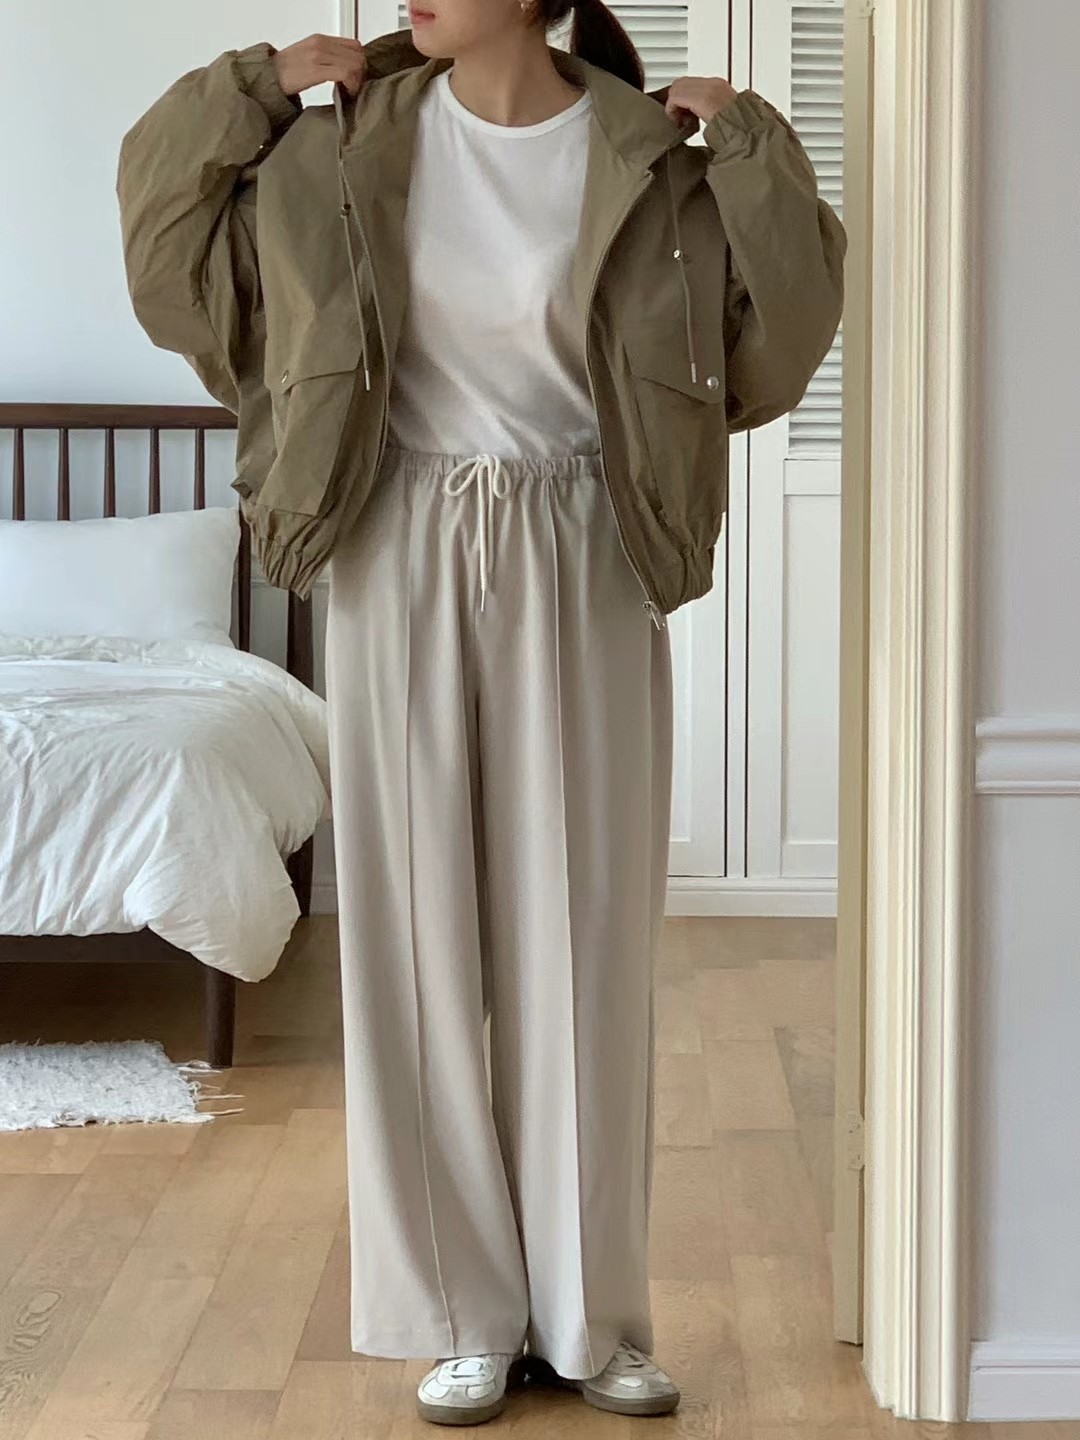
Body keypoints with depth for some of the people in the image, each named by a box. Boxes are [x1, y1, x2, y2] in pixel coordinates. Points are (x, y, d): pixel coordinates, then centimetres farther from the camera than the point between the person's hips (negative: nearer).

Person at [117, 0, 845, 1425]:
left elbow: (780, 334, 0)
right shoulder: (348, 142, 2)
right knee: (422, 941, 2)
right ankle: (469, 1317, 15)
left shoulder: (647, 154, -2)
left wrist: (753, 146, -8)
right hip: (407, 571, 1)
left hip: (582, 576, -1)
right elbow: (173, 255, 8)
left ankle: (591, 1315, 16)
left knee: (583, 946, 3)